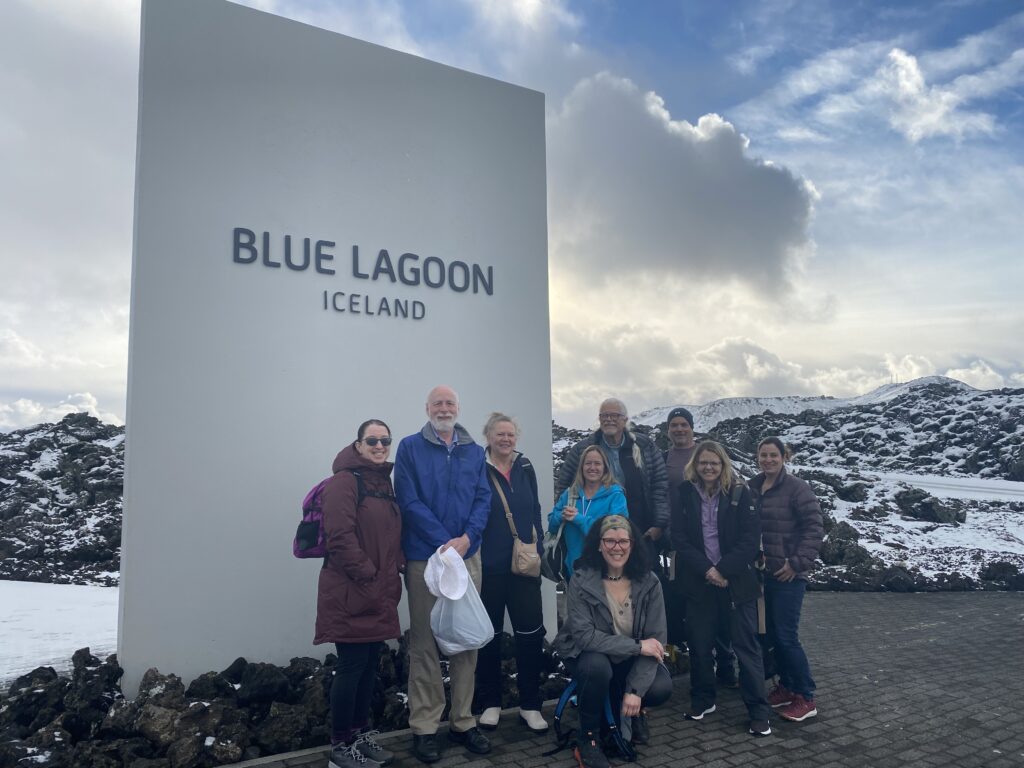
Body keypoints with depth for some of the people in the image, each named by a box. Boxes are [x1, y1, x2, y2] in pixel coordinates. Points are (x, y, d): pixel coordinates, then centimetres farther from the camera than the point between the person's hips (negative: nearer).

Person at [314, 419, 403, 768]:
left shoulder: (385, 482, 15)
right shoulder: (344, 481, -12)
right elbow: (340, 537, -20)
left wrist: (393, 574, 9)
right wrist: (366, 575, -18)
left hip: (380, 593, 8)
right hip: (351, 593, -8)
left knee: (370, 664, 14)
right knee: (352, 665, -2)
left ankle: (361, 733, 28)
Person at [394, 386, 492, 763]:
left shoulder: (474, 452, 11)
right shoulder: (410, 448, -1)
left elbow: (483, 499, 3)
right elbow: (409, 502, -9)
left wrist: (466, 538, -13)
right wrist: (444, 542, -15)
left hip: (467, 555, 4)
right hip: (424, 556, -4)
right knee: (425, 643, 2)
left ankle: (463, 721, 21)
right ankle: (424, 727, 12)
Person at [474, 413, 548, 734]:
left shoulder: (525, 468, 8)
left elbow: (535, 511, 13)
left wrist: (537, 548, 5)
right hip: (489, 565, -3)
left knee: (531, 632, 2)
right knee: (489, 634, 10)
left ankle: (530, 704, 16)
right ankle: (490, 702, 25)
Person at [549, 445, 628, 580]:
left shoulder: (615, 495, -7)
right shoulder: (569, 493, 8)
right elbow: (552, 524, 8)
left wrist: (580, 519, -23)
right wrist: (562, 517, -15)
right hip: (574, 567, 4)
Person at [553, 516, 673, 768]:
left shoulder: (649, 582, -13)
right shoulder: (582, 581, -19)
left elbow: (656, 640, -14)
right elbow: (584, 635, -26)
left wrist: (635, 689, -23)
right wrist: (636, 645, -29)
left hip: (632, 661, 2)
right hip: (590, 655, -2)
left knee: (661, 688, -25)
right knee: (596, 666, -36)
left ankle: (632, 709, 13)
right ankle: (588, 738, -9)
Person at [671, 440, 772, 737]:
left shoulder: (739, 493, -2)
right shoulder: (685, 494, 2)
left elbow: (750, 539, -6)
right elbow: (679, 538, -2)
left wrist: (723, 571, -14)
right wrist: (706, 570, -12)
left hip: (736, 581, -2)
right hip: (698, 580, 2)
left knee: (746, 645, 0)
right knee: (699, 644, 10)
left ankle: (758, 711, 10)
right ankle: (702, 700, 27)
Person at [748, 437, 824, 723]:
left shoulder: (796, 488, -11)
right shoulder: (753, 488, 8)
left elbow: (814, 528, -14)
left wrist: (798, 562, -16)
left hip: (788, 575, -6)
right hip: (763, 573, 7)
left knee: (786, 636, -5)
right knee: (772, 633, 14)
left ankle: (806, 698, 9)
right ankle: (786, 686, 29)